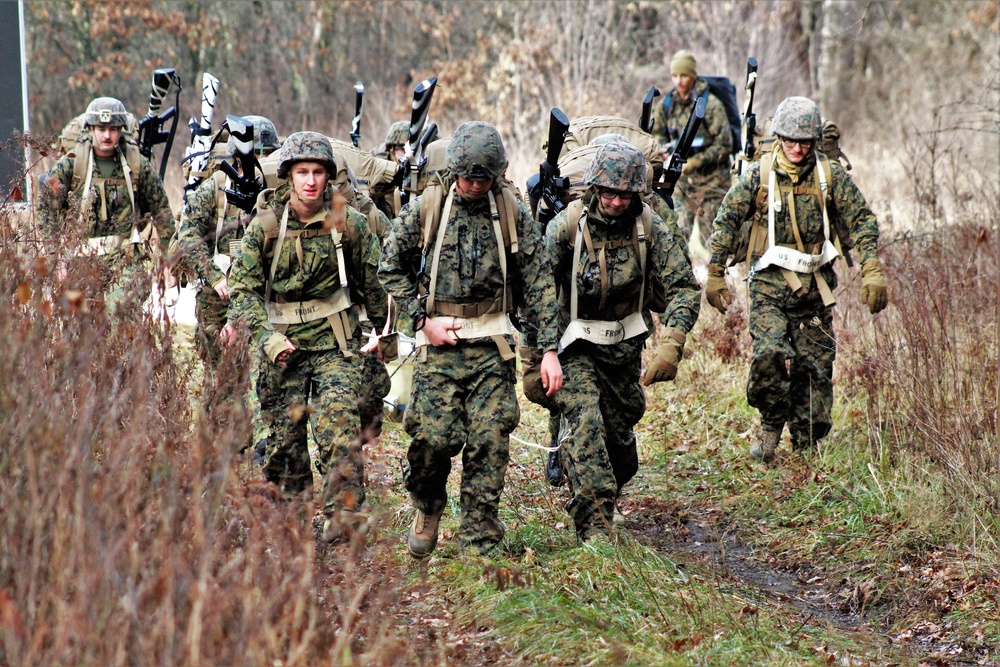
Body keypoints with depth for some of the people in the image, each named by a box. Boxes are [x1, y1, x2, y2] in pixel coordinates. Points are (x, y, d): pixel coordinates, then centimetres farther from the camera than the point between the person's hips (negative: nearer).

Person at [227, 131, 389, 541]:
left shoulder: (348, 222, -3)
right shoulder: (265, 225, -4)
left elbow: (372, 282, 9)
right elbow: (243, 288, -5)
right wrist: (268, 337, -17)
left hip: (336, 342, -1)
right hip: (283, 343, 1)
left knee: (340, 424, -16)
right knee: (284, 433, 6)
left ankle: (343, 514, -18)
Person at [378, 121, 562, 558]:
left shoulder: (513, 213, 2)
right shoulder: (425, 208, -1)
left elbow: (538, 283, 3)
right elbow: (391, 268, 8)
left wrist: (549, 349, -3)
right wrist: (423, 320, -2)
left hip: (491, 341, 1)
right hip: (439, 340, -1)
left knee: (490, 439, -6)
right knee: (435, 435, -9)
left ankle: (479, 545, 3)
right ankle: (427, 507, 23)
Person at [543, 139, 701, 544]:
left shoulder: (649, 227, -12)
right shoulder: (567, 226, -19)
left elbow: (684, 287, -11)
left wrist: (670, 347, -24)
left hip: (625, 345, 3)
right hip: (575, 345, -3)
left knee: (621, 432, 13)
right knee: (584, 425, -20)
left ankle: (595, 502, 42)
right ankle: (594, 526, -22)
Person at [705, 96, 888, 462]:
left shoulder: (830, 174, 2)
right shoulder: (758, 174, 0)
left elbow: (861, 220, 4)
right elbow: (726, 221, 6)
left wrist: (872, 271, -6)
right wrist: (715, 275, 6)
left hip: (815, 285, 2)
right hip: (769, 283, -2)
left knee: (815, 366, 2)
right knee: (769, 354, -21)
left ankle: (806, 446, 17)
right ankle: (771, 425, 2)